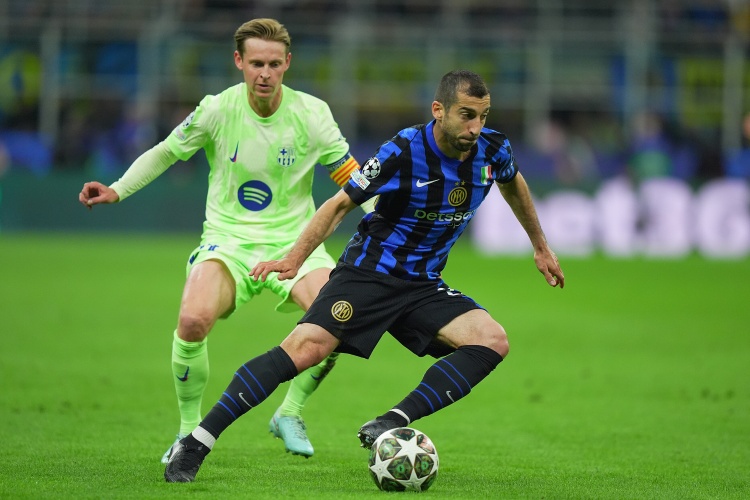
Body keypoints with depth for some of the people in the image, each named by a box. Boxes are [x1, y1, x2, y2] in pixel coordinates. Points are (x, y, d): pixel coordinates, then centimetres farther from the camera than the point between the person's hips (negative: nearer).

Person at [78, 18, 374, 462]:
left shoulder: (311, 114, -6)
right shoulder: (217, 110, -6)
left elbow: (351, 177, 2)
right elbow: (166, 153, 10)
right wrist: (117, 191, 1)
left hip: (293, 243, 1)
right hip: (228, 240, -1)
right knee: (193, 319, -31)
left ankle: (290, 413, 0)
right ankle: (190, 429, -5)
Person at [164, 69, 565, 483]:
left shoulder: (492, 149, -3)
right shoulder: (403, 152, -17)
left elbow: (513, 184, 23)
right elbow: (341, 203, -9)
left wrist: (540, 246, 32)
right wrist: (294, 259, -18)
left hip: (424, 285, 5)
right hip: (368, 273, -5)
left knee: (493, 341, -20)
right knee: (305, 348, -24)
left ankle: (391, 425, -27)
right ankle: (195, 444, -21)